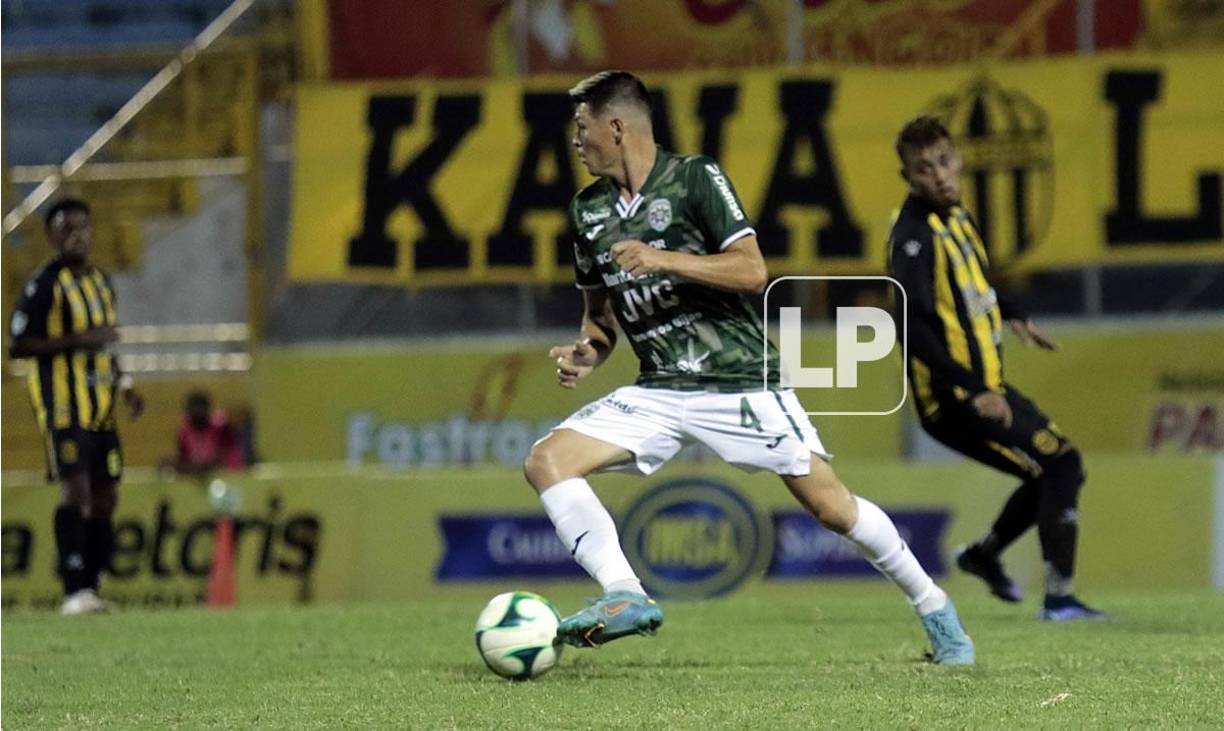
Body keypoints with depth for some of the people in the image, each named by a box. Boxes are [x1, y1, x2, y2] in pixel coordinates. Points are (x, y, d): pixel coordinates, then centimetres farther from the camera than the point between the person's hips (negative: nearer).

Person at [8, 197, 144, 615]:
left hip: (100, 406, 8)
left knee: (105, 497, 5)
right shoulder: (44, 284, -6)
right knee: (75, 489, -16)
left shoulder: (101, 283, 18)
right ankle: (74, 592, -19)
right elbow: (17, 346, -12)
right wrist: (79, 340, -19)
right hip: (62, 404, -8)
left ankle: (91, 588, 9)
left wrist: (124, 387, 15)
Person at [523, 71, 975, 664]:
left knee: (829, 505, -6)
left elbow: (752, 271, -16)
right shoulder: (589, 211, 9)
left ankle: (933, 607, 15)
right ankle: (626, 598, -24)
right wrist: (586, 352, -2)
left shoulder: (696, 178, -8)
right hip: (658, 391, 5)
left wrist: (662, 260, -23)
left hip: (739, 382, -5)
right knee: (547, 460, -16)